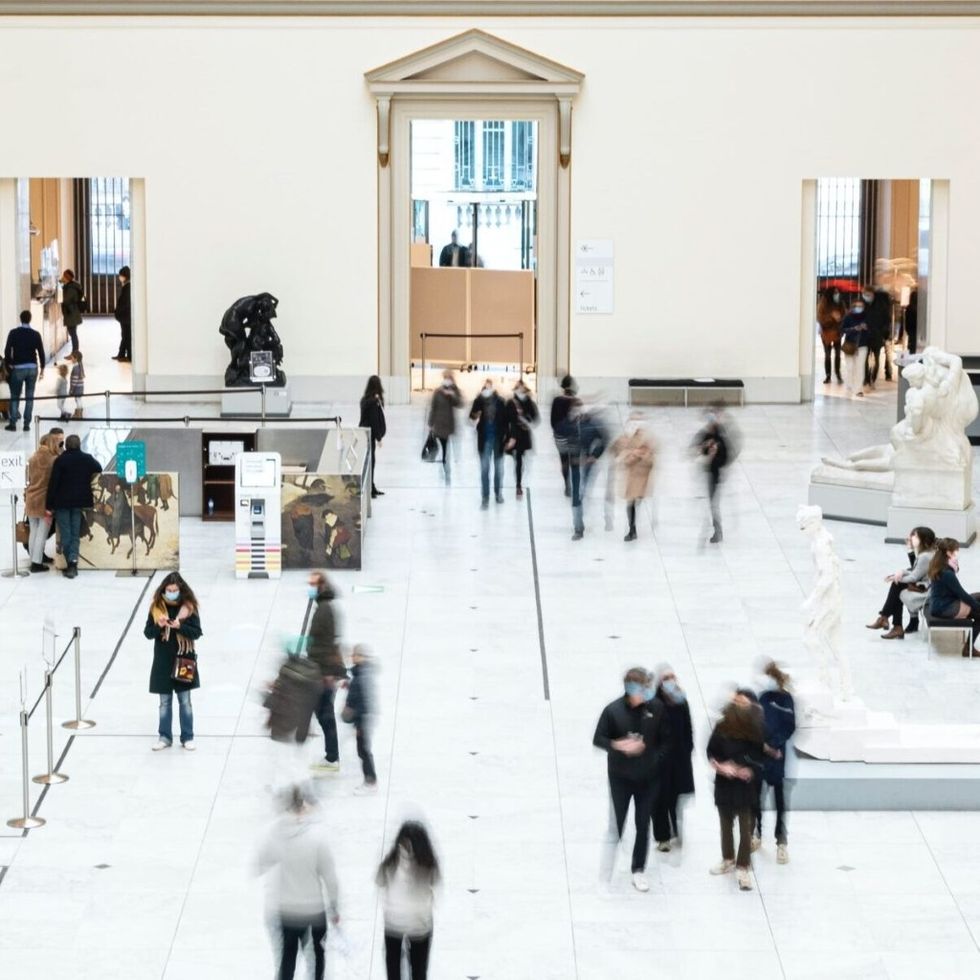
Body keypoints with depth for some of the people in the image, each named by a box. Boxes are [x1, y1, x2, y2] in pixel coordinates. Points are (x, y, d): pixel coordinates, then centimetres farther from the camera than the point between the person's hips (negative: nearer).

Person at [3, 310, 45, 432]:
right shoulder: (35, 334, -1)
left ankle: (13, 423, 4)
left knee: (15, 397, 7)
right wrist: (42, 368, 9)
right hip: (32, 368, 1)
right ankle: (27, 424, 4)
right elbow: (41, 352, 0)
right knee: (29, 397, 6)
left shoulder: (14, 333, -5)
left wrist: (8, 365, 6)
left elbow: (7, 350, -7)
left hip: (18, 368, -1)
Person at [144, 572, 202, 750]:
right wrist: (159, 626, -20)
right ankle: (165, 737, 18)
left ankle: (187, 737, 15)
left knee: (185, 701, 6)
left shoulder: (189, 607, -7)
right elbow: (148, 633, 0)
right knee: (165, 702, 9)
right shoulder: (156, 607, -2)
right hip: (163, 661, 2)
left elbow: (197, 632, -8)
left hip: (183, 659, -2)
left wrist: (180, 626, -23)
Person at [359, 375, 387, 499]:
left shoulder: (365, 399, 7)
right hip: (370, 434, -9)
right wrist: (378, 437, -13)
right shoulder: (374, 402, -19)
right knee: (369, 461, -3)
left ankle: (371, 488, 23)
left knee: (370, 461, 16)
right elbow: (374, 421, -19)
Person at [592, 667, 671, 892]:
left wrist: (656, 758, -12)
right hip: (620, 777, -2)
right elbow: (598, 739, -8)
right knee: (618, 822, 6)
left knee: (643, 825, 9)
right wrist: (618, 746, -26)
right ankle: (608, 868, 21)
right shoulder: (613, 710, -15)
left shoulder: (656, 708, -10)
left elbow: (666, 739, 1)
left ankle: (638, 870, 23)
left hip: (648, 778, 2)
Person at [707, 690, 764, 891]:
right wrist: (719, 766, -13)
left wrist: (749, 771, -23)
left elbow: (763, 759, -12)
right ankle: (728, 860, 36)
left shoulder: (757, 731, -14)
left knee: (746, 827, 0)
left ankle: (743, 868, 7)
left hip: (747, 785, -4)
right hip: (724, 783, 4)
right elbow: (711, 752, 4)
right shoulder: (722, 727, -5)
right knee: (726, 823, 18)